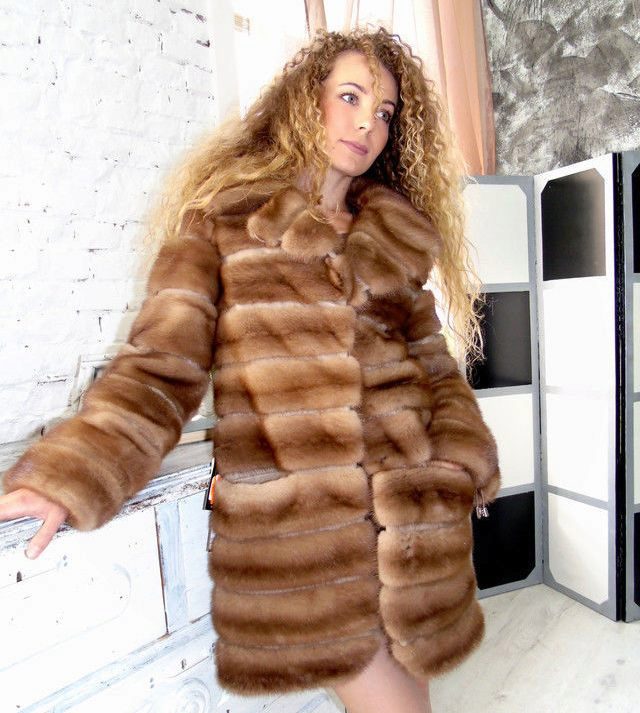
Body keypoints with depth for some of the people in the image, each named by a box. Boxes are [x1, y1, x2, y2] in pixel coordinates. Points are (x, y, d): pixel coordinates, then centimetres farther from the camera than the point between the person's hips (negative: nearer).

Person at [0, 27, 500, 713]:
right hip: (294, 525, -4)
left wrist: (461, 463, -2)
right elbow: (161, 366, -6)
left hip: (409, 520, 4)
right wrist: (68, 476, -18)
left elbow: (432, 366, 13)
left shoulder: (399, 239, 12)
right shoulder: (222, 219, 0)